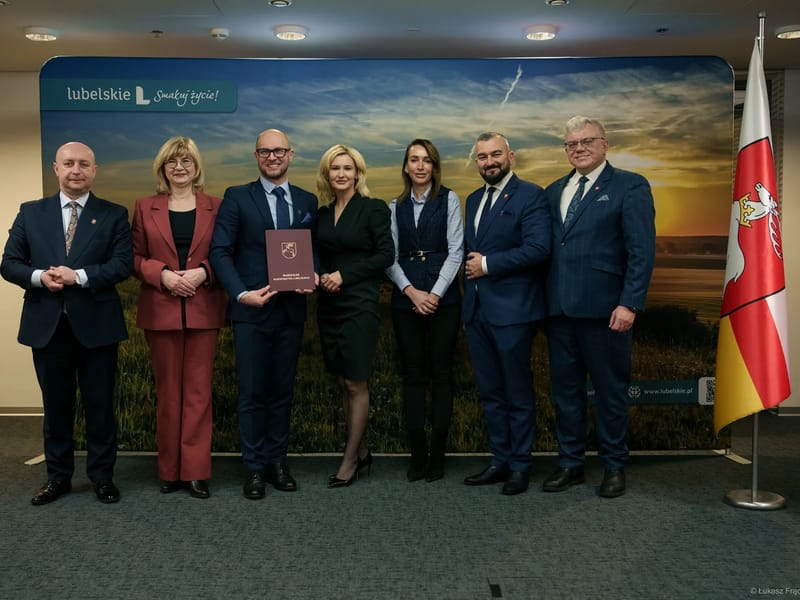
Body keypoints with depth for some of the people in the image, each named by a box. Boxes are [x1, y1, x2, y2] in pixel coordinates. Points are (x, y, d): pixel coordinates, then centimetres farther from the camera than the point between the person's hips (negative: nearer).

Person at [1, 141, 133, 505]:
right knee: (56, 405, 12)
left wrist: (79, 276, -20)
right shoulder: (31, 213, 8)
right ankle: (58, 477, 26)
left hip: (96, 324, -2)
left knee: (100, 404, 7)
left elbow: (124, 264, -8)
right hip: (47, 325, 2)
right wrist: (39, 276, -15)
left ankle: (102, 477, 20)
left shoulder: (114, 215, 2)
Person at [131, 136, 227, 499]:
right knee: (167, 391, 7)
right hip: (160, 310, 1)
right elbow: (136, 257, 5)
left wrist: (203, 272, -14)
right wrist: (163, 275, -12)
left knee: (198, 391, 1)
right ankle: (169, 471, 17)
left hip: (203, 310, -1)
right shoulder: (145, 207, 8)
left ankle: (196, 471, 8)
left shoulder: (215, 207, 6)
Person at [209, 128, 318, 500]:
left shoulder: (308, 201, 11)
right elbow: (220, 251, -5)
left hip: (291, 310, 3)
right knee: (252, 392, 2)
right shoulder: (237, 197, 1)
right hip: (251, 309, -3)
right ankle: (255, 468, 13)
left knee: (283, 390, 10)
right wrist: (242, 293, -18)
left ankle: (277, 461, 22)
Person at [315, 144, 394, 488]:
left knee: (356, 384, -1)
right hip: (328, 305, 6)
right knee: (342, 383, 9)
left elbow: (386, 254, -10)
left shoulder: (373, 208, -4)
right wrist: (319, 276, -5)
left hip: (359, 304, -6)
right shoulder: (323, 212, 12)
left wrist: (344, 275, -13)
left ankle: (350, 460, 9)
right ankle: (361, 452, 22)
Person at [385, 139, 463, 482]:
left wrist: (435, 293, -12)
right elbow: (390, 256, 6)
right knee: (413, 375, 3)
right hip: (406, 298, 3)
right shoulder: (396, 206, 11)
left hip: (442, 296, -2)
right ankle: (417, 454, 9)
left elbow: (455, 251, -3)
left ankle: (438, 454, 8)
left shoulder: (449, 200, 3)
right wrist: (411, 292, -8)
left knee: (441, 374, 1)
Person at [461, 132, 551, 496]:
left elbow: (539, 248, -18)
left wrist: (487, 264, -14)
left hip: (512, 311, -7)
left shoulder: (530, 195, -6)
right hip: (477, 311, 7)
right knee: (490, 392, 13)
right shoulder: (473, 200, 17)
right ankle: (500, 461, 24)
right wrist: (470, 265, 4)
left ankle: (520, 466, 15)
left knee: (518, 393, 3)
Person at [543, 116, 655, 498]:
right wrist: (543, 300, 3)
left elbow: (642, 251, -8)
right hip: (559, 309, 5)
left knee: (610, 390, 6)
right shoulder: (554, 191, 15)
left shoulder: (629, 187, -2)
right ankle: (570, 463, 24)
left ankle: (614, 466, 21)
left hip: (603, 308, -5)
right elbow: (544, 248, 12)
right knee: (565, 389, 11)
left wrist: (629, 304, -16)